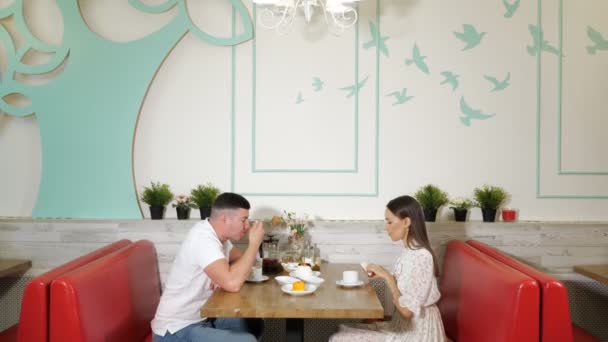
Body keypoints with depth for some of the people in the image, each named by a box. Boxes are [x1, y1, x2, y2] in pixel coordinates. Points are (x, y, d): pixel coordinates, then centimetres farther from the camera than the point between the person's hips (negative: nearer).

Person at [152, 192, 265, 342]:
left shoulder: (214, 232, 2)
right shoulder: (203, 239, -26)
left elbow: (240, 259, 14)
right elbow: (233, 284, -35)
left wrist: (227, 275, -10)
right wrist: (255, 243, -23)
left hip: (202, 317, 9)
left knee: (255, 325, 14)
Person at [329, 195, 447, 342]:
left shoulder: (420, 257, -23)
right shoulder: (410, 251, 6)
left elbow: (407, 311, -23)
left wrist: (387, 277, -20)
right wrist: (383, 274, 3)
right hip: (405, 327, 9)